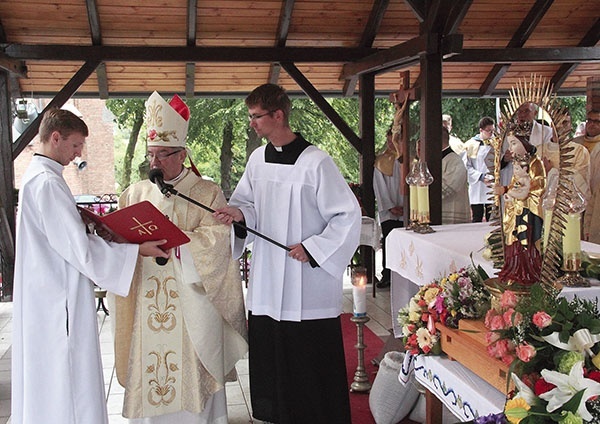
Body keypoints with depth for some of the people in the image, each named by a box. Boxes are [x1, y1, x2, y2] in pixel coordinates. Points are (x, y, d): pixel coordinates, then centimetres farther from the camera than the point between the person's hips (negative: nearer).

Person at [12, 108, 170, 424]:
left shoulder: (35, 176, 12)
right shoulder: (47, 183, -20)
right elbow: (78, 247, -21)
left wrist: (87, 224, 5)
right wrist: (138, 250, -17)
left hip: (44, 292, 10)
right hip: (60, 297, -10)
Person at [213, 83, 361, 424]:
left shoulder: (315, 162, -13)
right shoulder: (258, 159, 6)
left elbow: (349, 215, -10)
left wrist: (312, 248, -13)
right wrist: (239, 213, -7)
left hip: (308, 283, -6)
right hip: (267, 283, 6)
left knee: (312, 366, 1)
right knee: (270, 360, 13)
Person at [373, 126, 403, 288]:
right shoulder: (380, 161, 9)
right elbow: (380, 187, 5)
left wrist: (406, 206, -7)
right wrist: (390, 207, -4)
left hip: (405, 209, -1)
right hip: (387, 210, 1)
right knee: (388, 241, -4)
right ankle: (386, 275, 1)